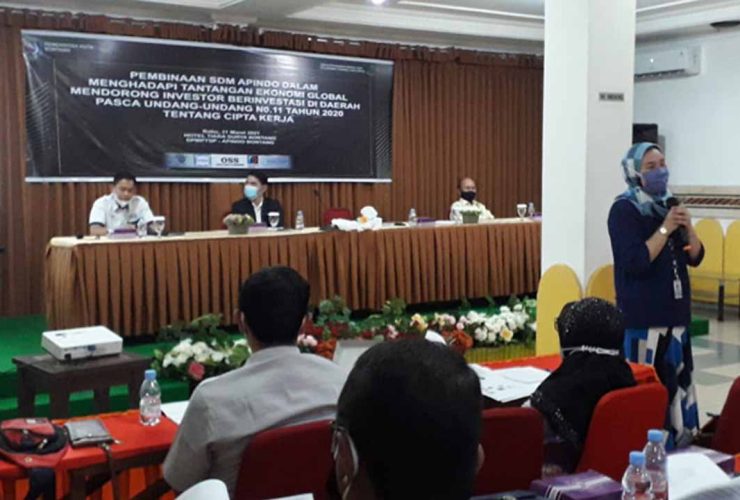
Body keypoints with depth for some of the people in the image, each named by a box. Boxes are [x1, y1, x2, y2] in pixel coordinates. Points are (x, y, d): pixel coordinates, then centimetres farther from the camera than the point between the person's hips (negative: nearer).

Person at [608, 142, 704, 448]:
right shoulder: (623, 210, -9)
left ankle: (676, 447, 18)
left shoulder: (668, 205, 13)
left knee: (676, 381, 9)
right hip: (642, 316, -7)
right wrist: (665, 229, -16)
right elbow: (635, 262, -19)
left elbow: (695, 258, 12)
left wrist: (687, 228, -5)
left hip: (675, 312, 7)